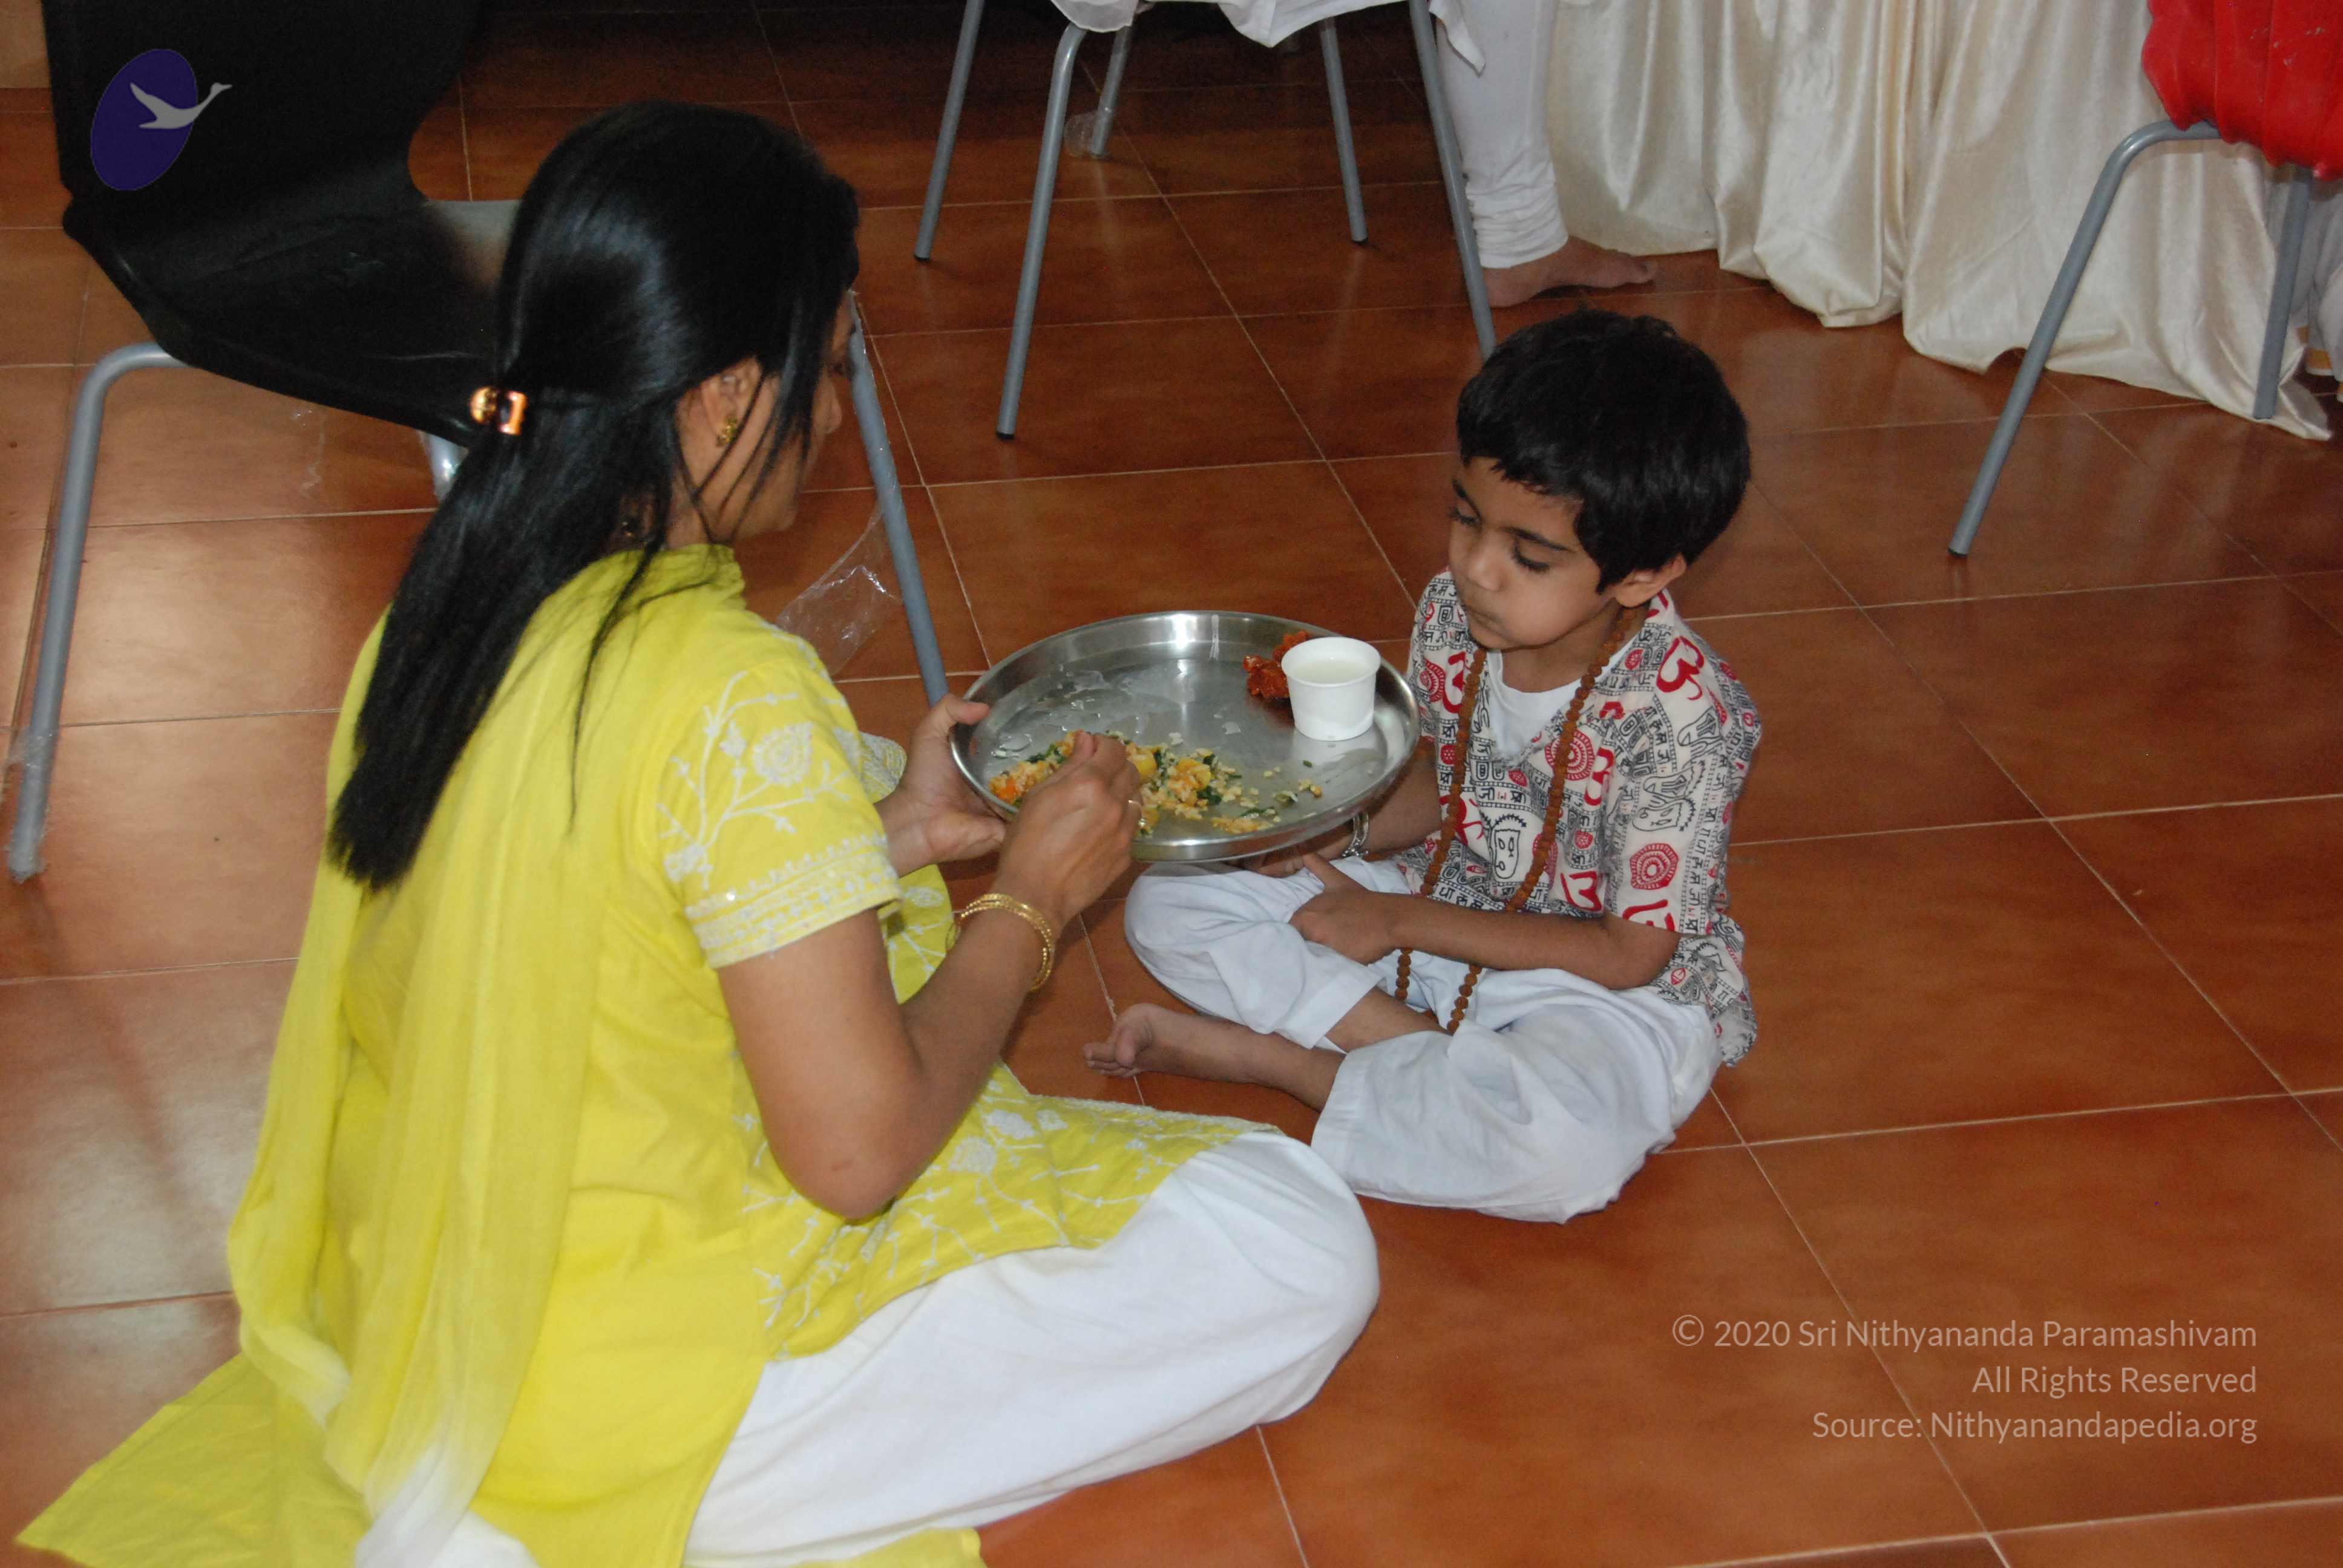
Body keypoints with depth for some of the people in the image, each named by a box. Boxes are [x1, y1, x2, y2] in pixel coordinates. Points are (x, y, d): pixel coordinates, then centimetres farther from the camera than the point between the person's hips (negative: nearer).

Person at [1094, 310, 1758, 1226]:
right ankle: (1424, 1054, -18)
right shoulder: (1454, 614, -10)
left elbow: (1630, 953, -21)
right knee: (1169, 900, -5)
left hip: (1605, 989, -6)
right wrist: (1341, 829, -12)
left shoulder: (1678, 712, -28)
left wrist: (1403, 923, -19)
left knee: (1568, 1148, -41)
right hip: (1446, 919, 7)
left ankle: (1267, 1056, -20)